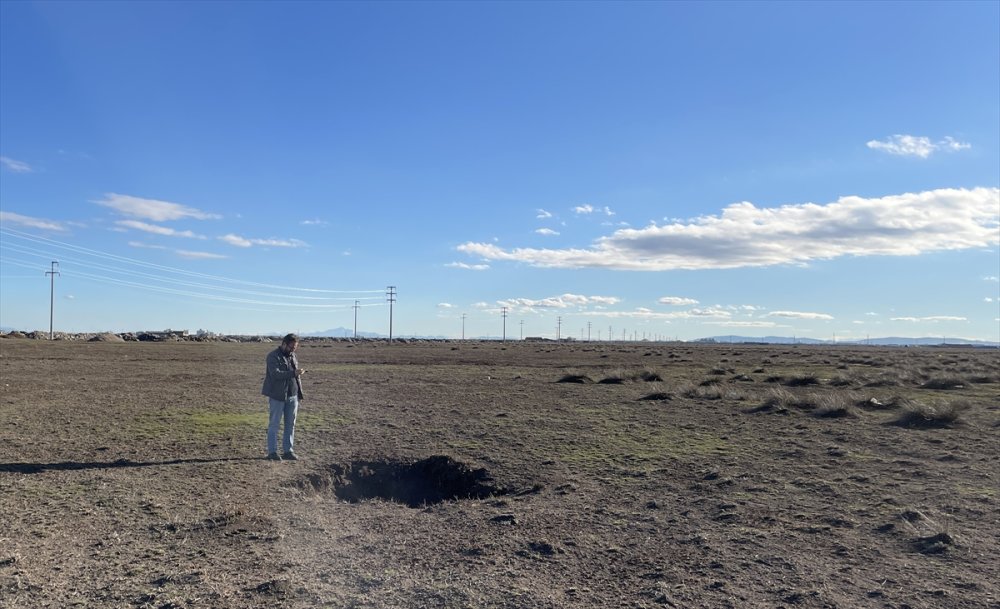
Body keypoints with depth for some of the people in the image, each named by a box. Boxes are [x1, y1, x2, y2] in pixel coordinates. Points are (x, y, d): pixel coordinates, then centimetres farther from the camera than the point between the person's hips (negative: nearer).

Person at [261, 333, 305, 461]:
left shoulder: (293, 356, 14)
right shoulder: (273, 356, -9)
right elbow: (275, 373, -23)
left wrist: (299, 393, 15)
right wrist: (293, 373, -32)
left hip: (293, 396, 7)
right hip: (278, 396, -7)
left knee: (290, 424, 9)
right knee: (274, 424, 1)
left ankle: (288, 450, 16)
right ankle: (272, 452, 8)